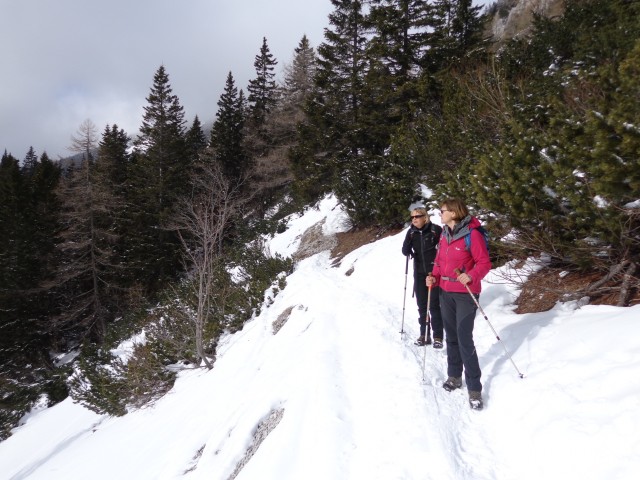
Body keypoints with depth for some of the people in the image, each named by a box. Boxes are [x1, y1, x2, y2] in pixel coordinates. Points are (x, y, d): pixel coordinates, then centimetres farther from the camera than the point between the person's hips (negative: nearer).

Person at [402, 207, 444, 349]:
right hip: (419, 273, 4)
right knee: (421, 305, 8)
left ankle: (438, 336, 9)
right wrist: (409, 238, -18)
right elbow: (405, 252, 0)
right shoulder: (411, 232, 4)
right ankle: (424, 334, 18)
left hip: (434, 272, -4)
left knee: (434, 305, -2)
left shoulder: (435, 230, -8)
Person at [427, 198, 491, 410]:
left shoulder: (472, 234, -14)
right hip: (446, 292, 7)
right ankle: (454, 375, 30)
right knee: (451, 337, 15)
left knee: (465, 340, -8)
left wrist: (471, 276, -30)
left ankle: (474, 388, 2)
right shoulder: (444, 235, 8)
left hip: (465, 293, -7)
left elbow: (484, 263, -13)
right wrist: (434, 277, -2)